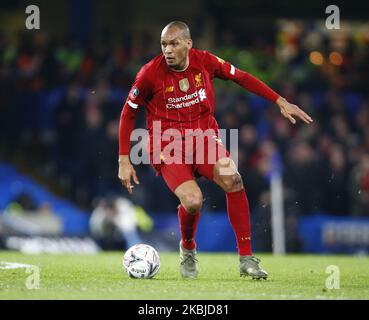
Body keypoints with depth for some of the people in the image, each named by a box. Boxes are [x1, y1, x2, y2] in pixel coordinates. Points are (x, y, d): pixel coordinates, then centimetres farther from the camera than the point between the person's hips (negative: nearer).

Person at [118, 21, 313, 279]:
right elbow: (128, 113, 1)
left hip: (204, 137, 2)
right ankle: (188, 249, 9)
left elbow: (241, 77, 10)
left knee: (233, 180, -28)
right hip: (168, 146, -2)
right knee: (192, 201, -28)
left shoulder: (205, 61, -4)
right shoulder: (150, 73, -11)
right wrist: (124, 161, -2)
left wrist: (281, 102, 7)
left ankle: (246, 258, -17)